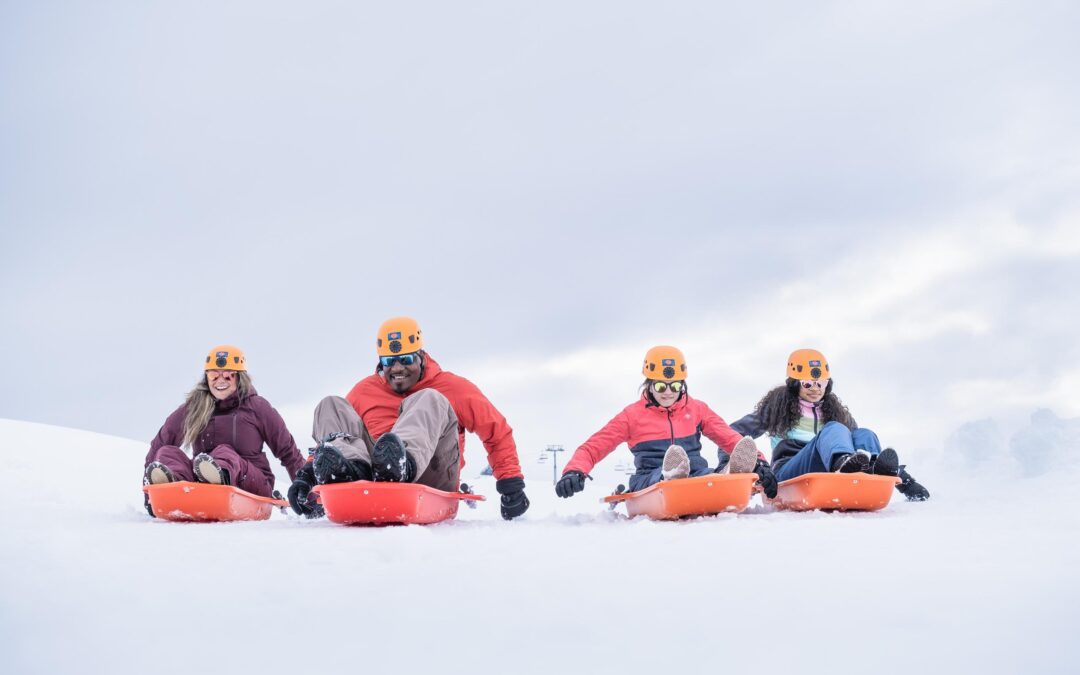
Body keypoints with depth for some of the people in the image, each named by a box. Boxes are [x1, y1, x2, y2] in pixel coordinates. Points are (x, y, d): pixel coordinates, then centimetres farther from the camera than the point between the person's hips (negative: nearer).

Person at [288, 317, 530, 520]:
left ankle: (405, 462, -56)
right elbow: (327, 437, 22)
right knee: (331, 406, -6)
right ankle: (350, 467, -42)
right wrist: (307, 474, 4)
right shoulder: (365, 390, 19)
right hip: (375, 480, 3)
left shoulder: (452, 388, 13)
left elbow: (497, 431, 14)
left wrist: (511, 483, 3)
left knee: (430, 401, -20)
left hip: (432, 482, -3)